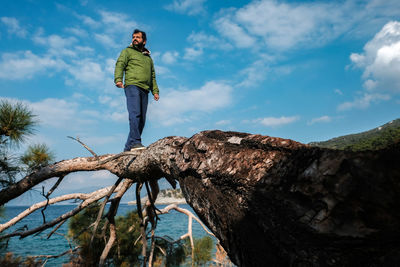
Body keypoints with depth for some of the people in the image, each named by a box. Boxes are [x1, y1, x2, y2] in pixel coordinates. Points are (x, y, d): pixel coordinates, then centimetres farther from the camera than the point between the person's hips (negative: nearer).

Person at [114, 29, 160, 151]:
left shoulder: (148, 57, 31)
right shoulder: (127, 51, 17)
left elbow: (152, 76, 28)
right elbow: (119, 65, 1)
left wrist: (155, 91, 14)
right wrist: (118, 79, -18)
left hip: (144, 90, 5)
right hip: (132, 86, -5)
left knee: (141, 119, -3)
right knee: (135, 114, -22)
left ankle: (128, 146, -1)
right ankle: (135, 142, -29)